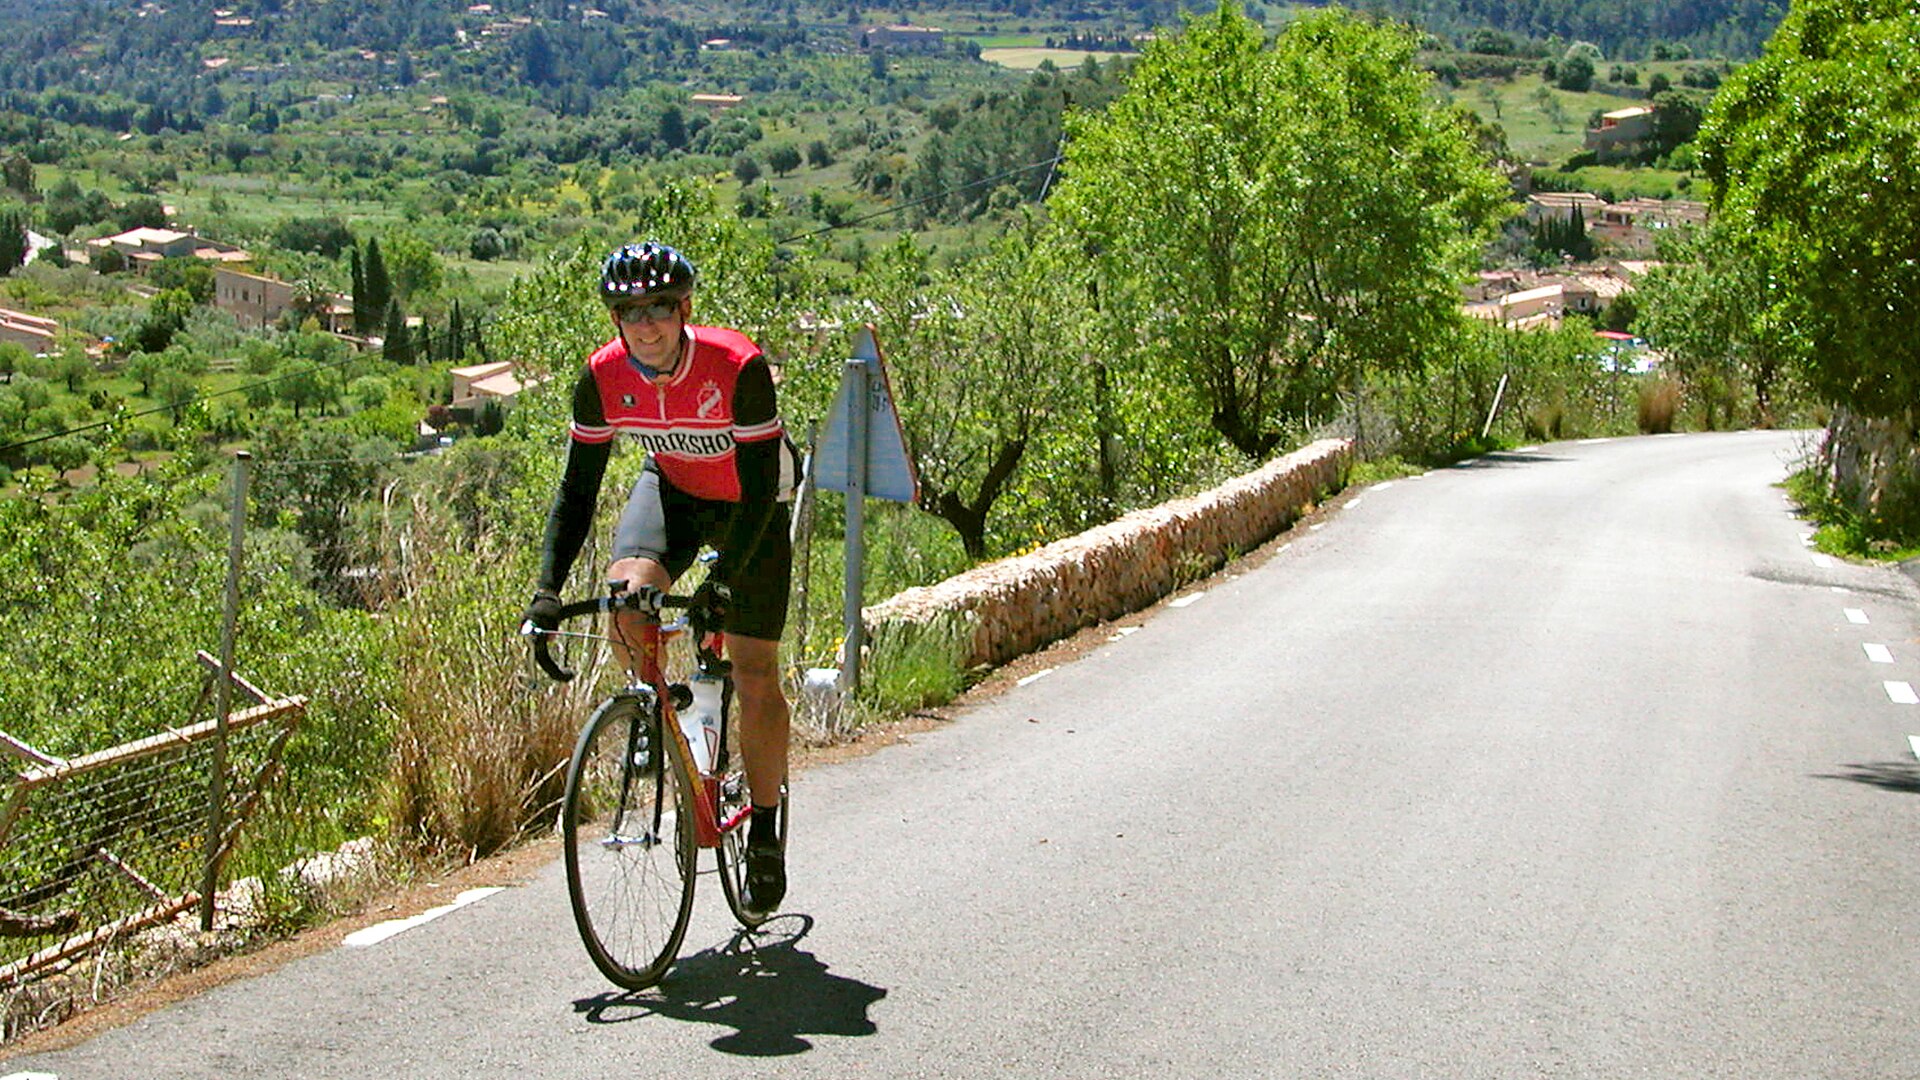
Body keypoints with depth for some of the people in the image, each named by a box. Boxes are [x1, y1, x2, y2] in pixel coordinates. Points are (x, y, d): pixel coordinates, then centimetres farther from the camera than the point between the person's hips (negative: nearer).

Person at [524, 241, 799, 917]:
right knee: (626, 597, -28)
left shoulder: (737, 366, -33)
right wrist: (548, 587, -27)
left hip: (752, 504, -3)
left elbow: (761, 488, -30)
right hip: (671, 487, 3)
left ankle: (765, 835, 13)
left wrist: (724, 575, -42)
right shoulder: (604, 376, -22)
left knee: (755, 677, -3)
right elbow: (577, 488, -16)